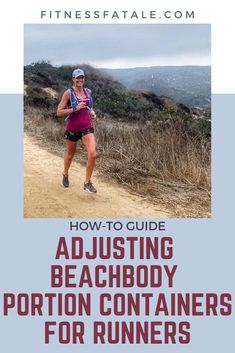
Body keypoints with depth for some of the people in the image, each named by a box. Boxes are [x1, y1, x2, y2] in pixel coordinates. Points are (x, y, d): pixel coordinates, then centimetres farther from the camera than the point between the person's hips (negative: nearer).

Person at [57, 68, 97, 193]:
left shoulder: (88, 91, 5)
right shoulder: (68, 93, -9)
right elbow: (59, 112, -13)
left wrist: (92, 112, 3)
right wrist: (75, 109, -21)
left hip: (87, 128, 2)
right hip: (72, 129, -2)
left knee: (92, 154, -16)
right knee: (70, 154, 17)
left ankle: (87, 183, -2)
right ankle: (65, 174, 47)